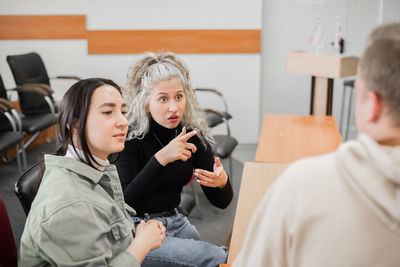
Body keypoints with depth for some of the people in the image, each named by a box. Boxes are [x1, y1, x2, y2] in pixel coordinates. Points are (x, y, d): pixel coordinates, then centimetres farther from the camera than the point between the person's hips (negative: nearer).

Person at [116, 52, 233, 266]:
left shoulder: (192, 134, -2)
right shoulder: (129, 138, -15)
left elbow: (221, 202, -1)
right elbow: (126, 204, -26)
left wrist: (221, 182, -25)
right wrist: (160, 158, -37)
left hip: (176, 222, 5)